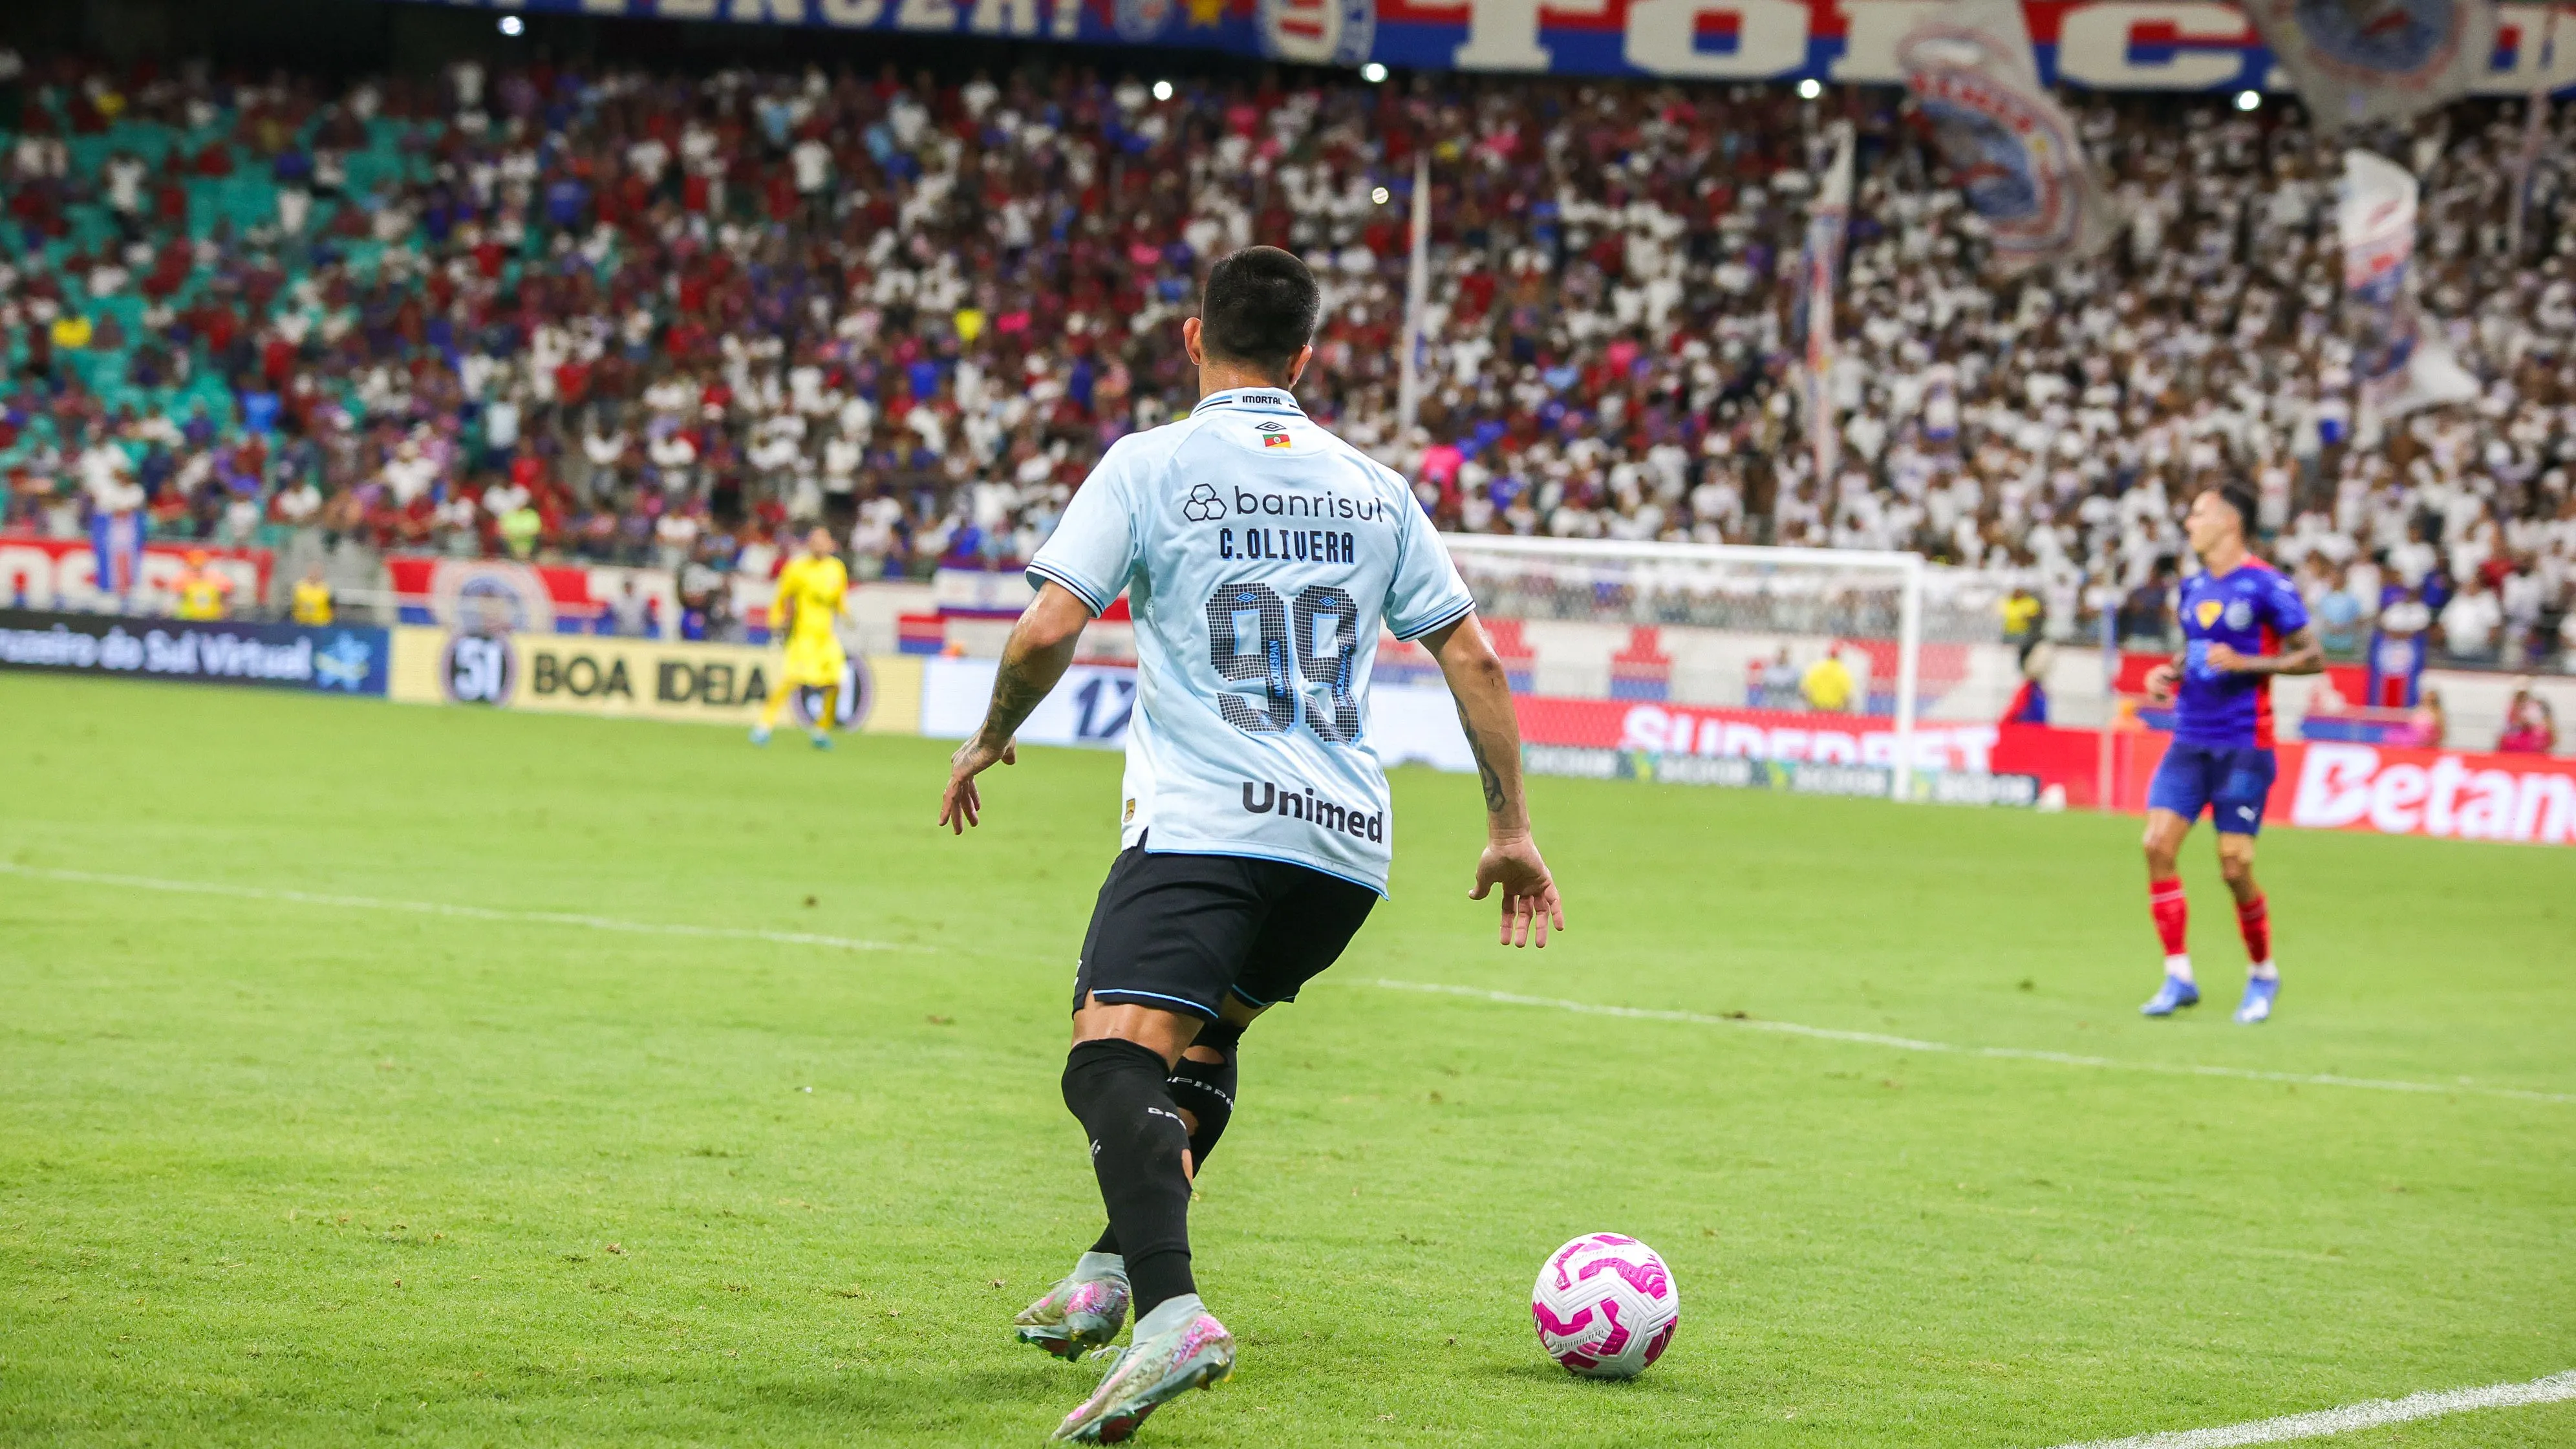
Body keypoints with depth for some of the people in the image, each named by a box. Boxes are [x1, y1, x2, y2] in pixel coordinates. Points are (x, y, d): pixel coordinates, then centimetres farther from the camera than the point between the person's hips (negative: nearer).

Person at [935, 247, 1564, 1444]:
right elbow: (1471, 657, 15)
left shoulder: (1149, 465, 3)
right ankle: (1117, 1267, 24)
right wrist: (1512, 831, 21)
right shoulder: (1371, 487, 16)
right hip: (1349, 843, 6)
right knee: (1202, 1031, 29)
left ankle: (1169, 1312, -41)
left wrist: (989, 740, 13)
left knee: (1115, 1054, -19)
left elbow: (1049, 629, -6)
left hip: (1204, 822, -6)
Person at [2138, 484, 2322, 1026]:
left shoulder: (2265, 585, -9)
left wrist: (2245, 663, -19)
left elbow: (2313, 656, -8)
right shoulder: (2193, 586, 12)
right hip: (2190, 740, 6)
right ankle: (2178, 976, -3)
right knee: (2158, 844, -9)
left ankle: (2263, 975, 17)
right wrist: (2170, 673, 7)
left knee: (2235, 867, -6)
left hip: (2243, 746, -6)